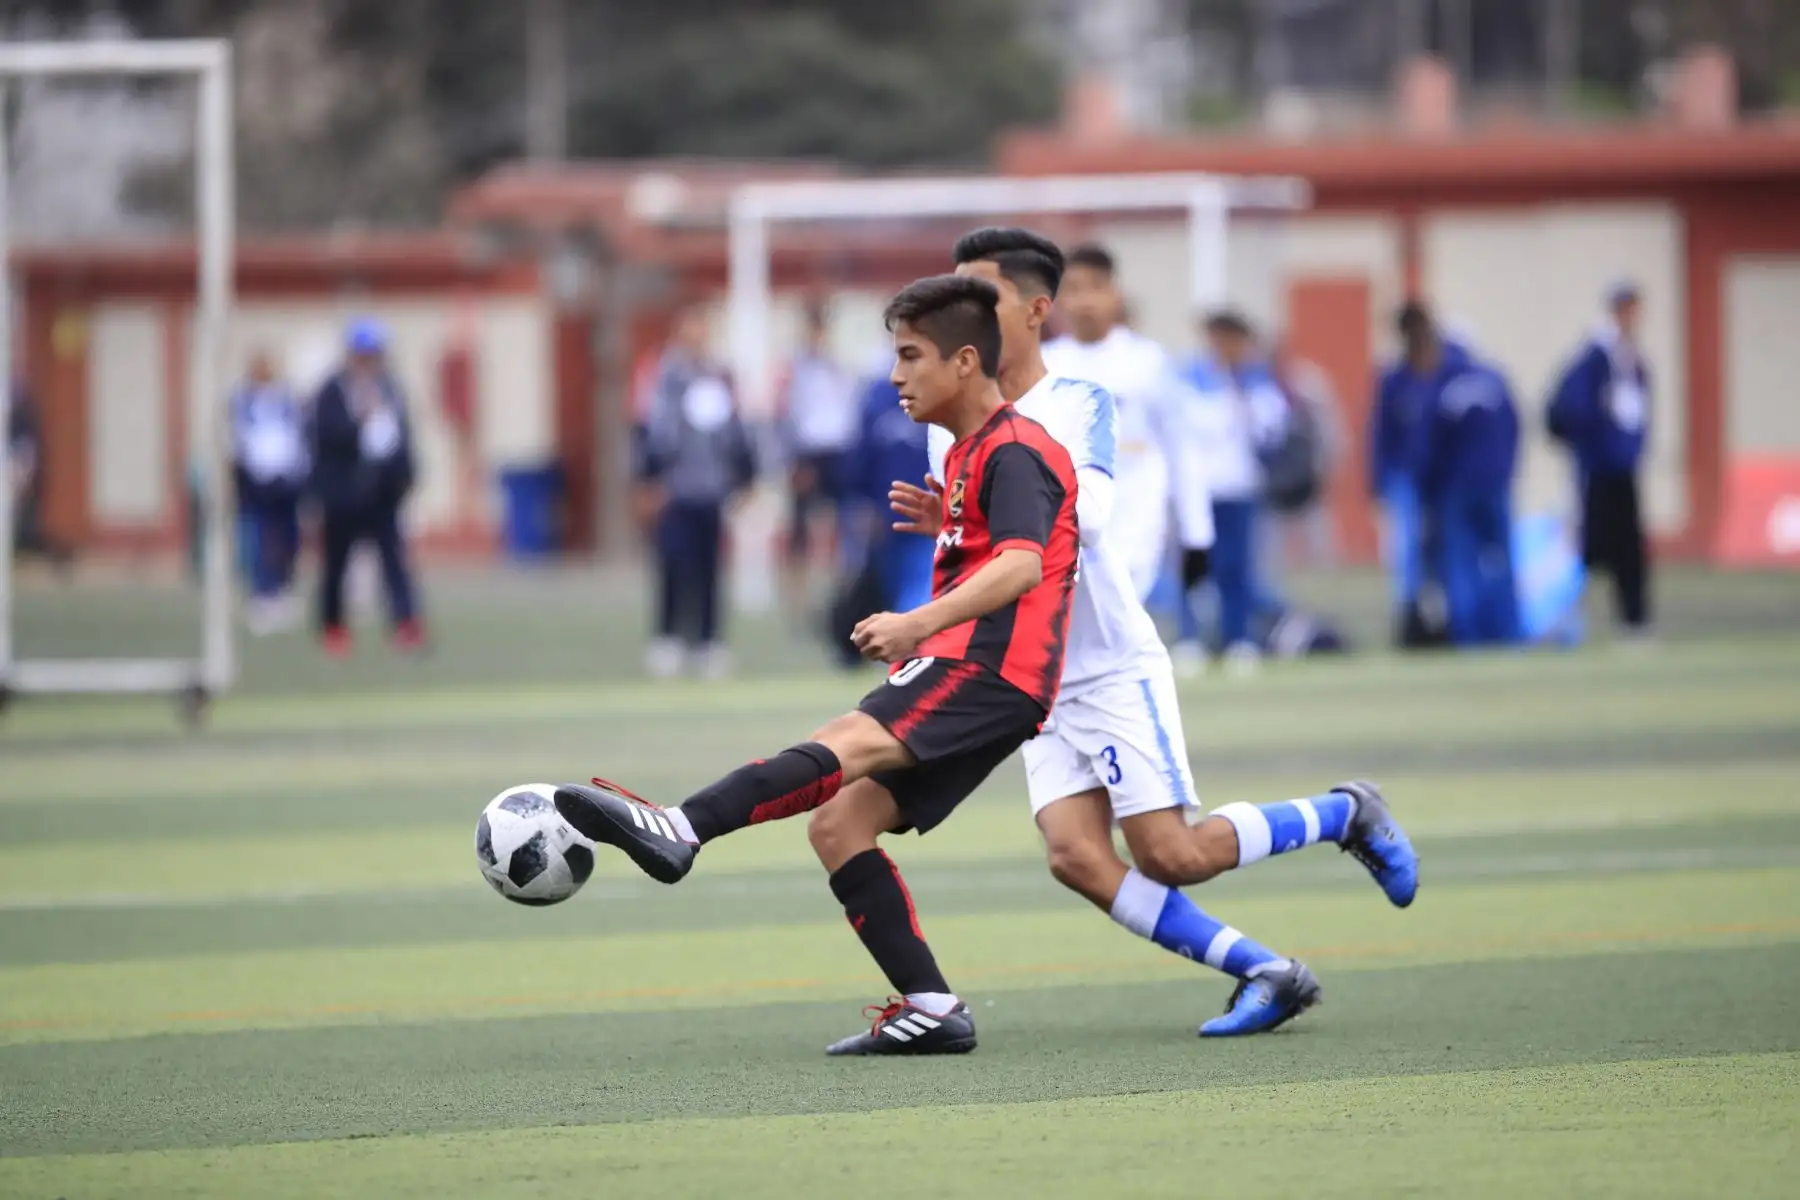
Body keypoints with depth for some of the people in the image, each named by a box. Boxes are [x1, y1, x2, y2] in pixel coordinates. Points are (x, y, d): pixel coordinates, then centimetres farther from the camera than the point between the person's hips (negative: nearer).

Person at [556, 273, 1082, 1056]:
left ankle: (679, 830, -49)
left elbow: (1023, 565, -22)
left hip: (988, 667, -11)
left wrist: (921, 623, -29)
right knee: (839, 825, 1)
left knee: (843, 748, -28)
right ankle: (931, 1011, -2)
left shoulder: (1012, 451, -6)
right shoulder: (972, 455, 26)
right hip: (970, 675, 11)